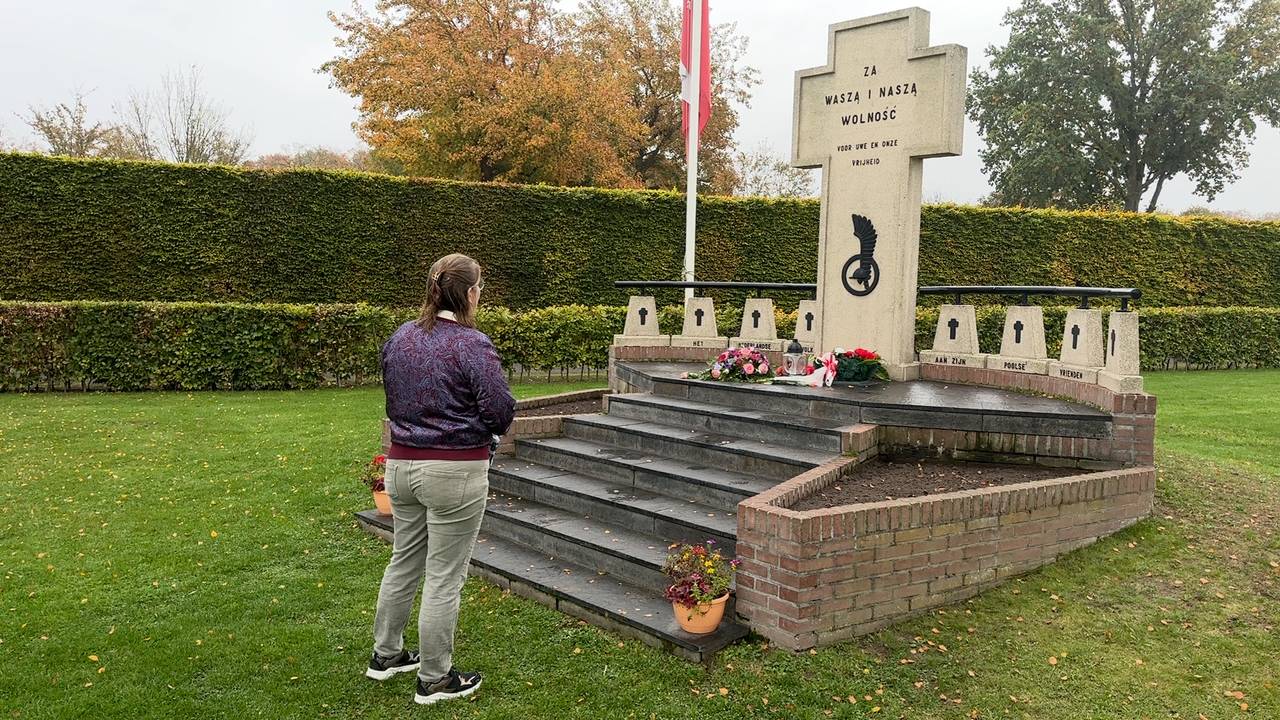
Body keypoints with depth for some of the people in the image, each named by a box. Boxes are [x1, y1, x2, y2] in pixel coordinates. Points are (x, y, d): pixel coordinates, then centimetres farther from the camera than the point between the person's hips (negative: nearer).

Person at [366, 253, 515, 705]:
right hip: (454, 472, -7)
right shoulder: (472, 345, -17)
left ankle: (385, 655, 36)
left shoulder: (399, 338, 5)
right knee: (443, 578, 4)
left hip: (401, 464, 7)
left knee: (403, 563, 22)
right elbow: (501, 412, -17)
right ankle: (434, 680, 16)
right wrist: (481, 424, 4)